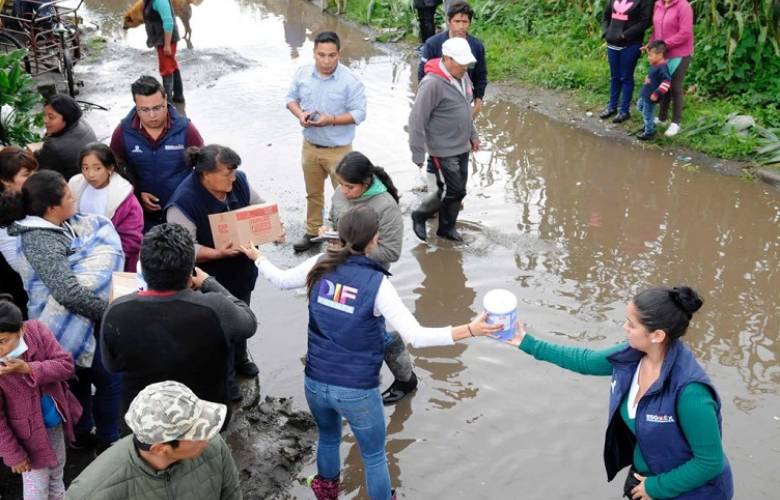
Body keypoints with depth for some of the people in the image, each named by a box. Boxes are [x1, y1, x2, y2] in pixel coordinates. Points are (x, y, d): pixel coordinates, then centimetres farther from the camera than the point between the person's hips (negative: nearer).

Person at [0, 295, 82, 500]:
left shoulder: (36, 331, -19)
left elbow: (66, 365, -18)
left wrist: (28, 369, -32)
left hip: (56, 421, 4)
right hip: (29, 433, -4)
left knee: (57, 474, 27)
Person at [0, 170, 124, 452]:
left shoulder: (57, 226, 1)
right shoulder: (40, 239, -27)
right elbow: (69, 292, -35)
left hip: (74, 321, 9)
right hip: (73, 325, -9)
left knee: (82, 376, 24)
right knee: (110, 379, 3)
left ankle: (83, 433, 41)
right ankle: (108, 443, 19)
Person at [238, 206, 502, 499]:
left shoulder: (321, 266, -8)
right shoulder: (376, 283, -21)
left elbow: (280, 280, 11)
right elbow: (415, 337, -28)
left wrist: (257, 257, 31)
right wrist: (471, 330, -28)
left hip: (316, 382, 5)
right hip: (357, 391, -5)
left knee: (328, 437, 34)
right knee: (374, 456, 20)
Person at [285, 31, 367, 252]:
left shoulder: (350, 81, -18)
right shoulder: (302, 74, -4)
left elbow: (358, 114, -16)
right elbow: (291, 98, 8)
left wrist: (331, 120, -28)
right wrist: (300, 114, -14)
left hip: (339, 150, -4)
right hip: (310, 146, 5)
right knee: (313, 193, 21)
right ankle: (312, 232, 38)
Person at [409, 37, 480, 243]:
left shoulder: (462, 76, 4)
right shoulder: (433, 84, -23)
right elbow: (417, 119, -20)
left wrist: (472, 134, 21)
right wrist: (418, 154, -18)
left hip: (462, 148, 8)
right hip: (443, 151, -8)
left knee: (457, 190, 14)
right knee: (452, 191, -5)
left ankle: (447, 227, 30)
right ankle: (420, 215, 17)